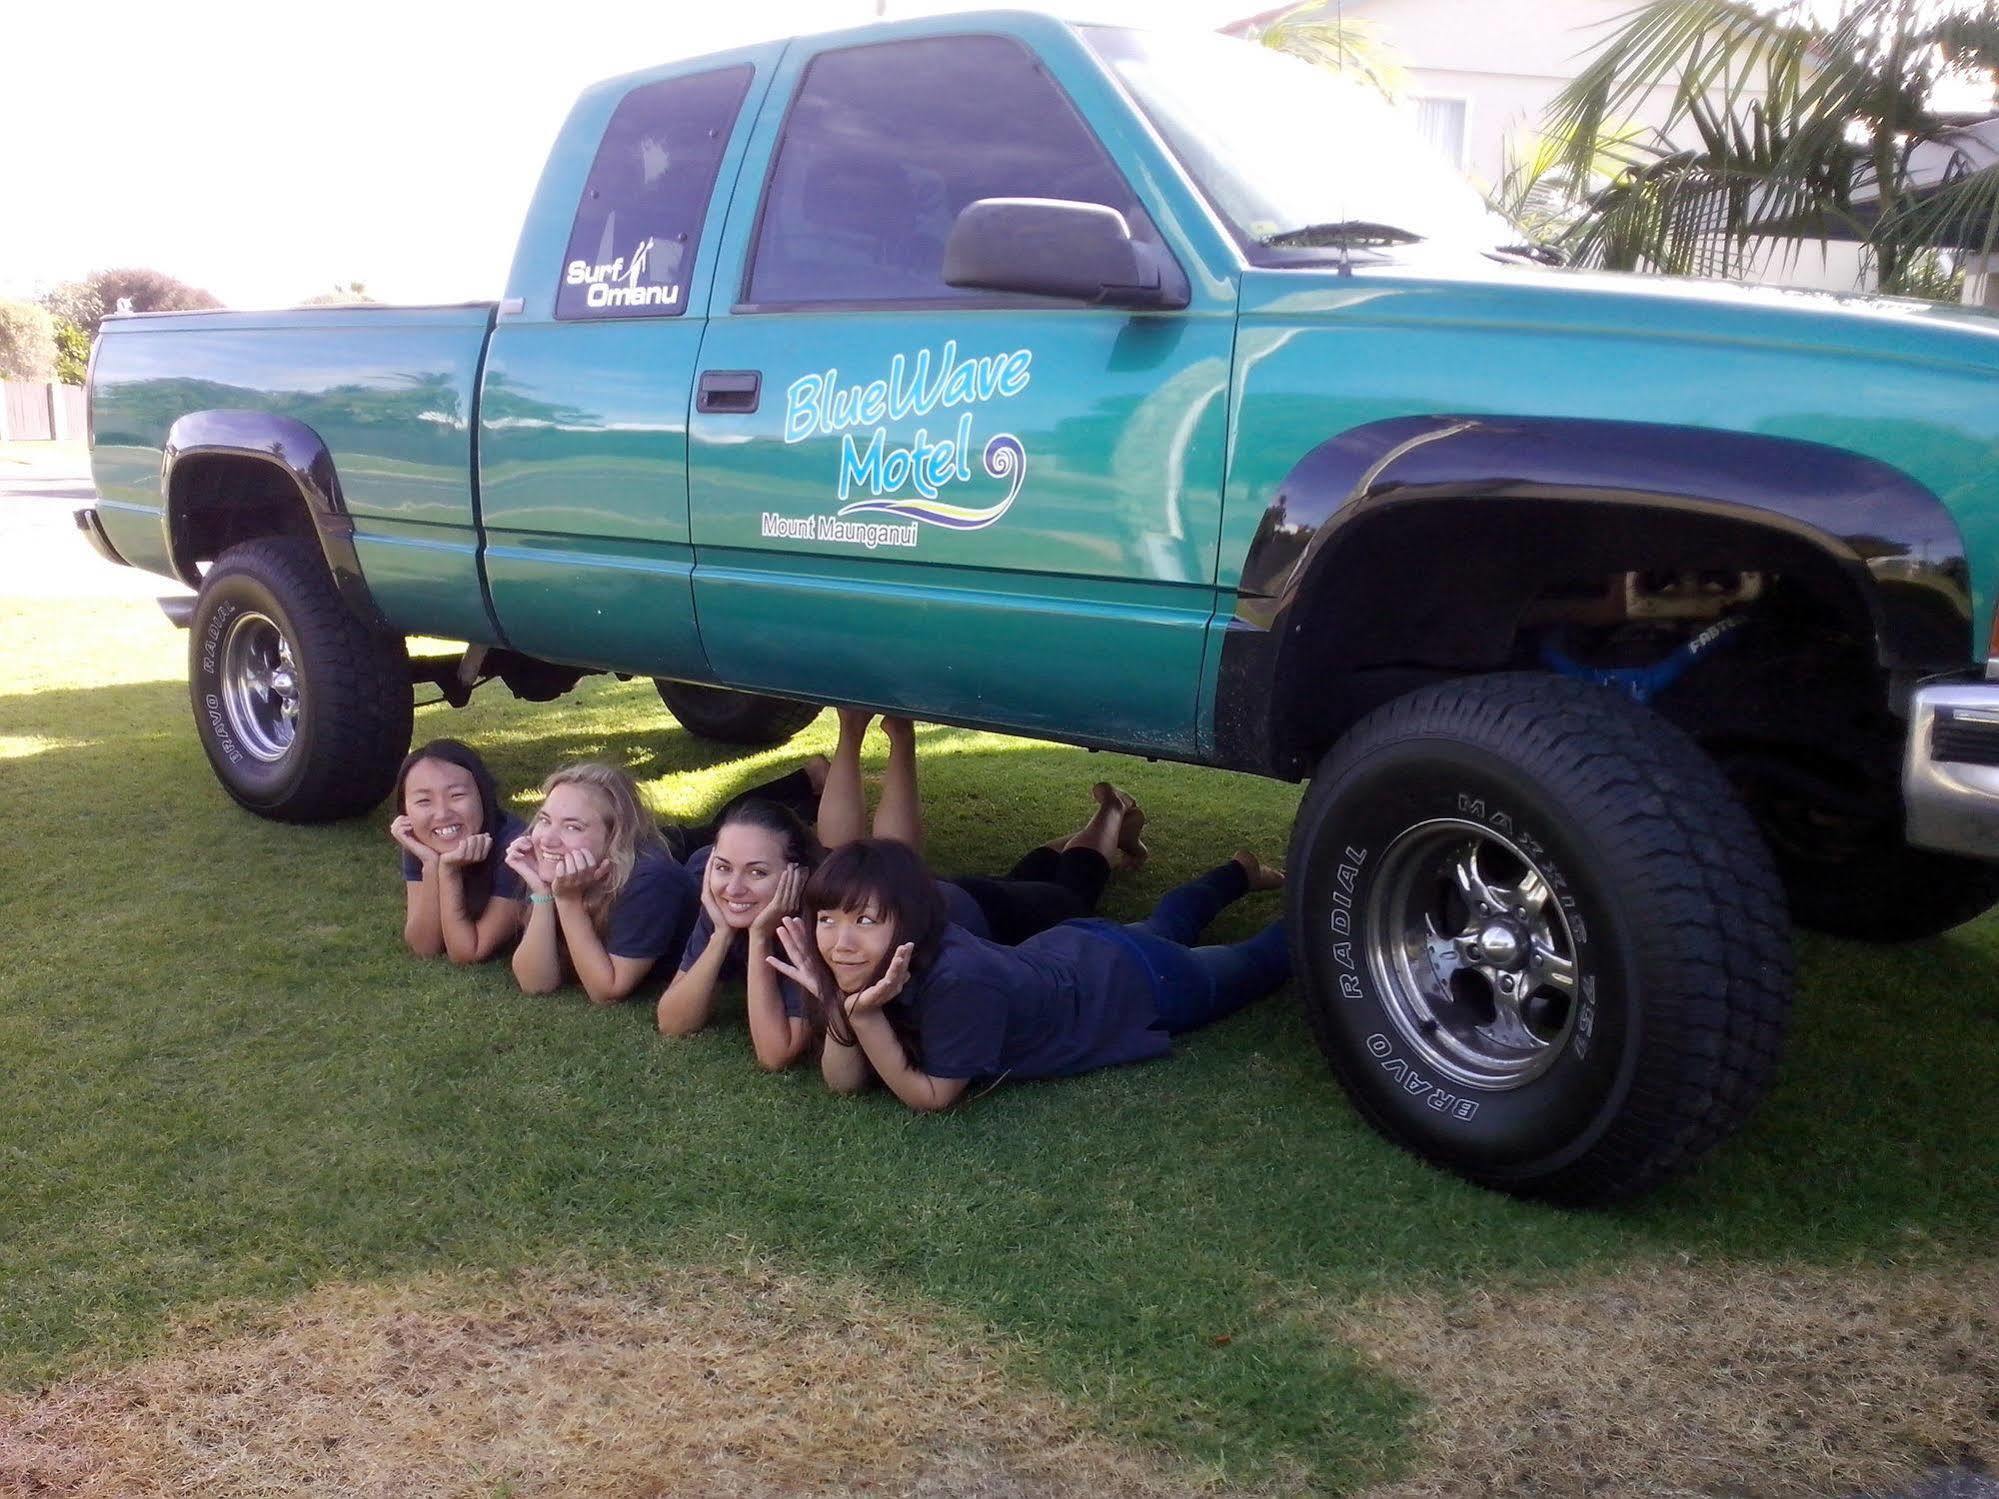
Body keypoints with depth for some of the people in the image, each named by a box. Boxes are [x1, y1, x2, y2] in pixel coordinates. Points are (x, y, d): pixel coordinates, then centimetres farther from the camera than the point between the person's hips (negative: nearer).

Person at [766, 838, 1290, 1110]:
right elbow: (845, 1081, -20)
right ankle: (1242, 873, 64)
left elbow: (931, 1096, -34)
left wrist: (864, 1013, -45)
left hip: (1140, 983, -6)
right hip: (1065, 949, 6)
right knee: (1163, 928, 39)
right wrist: (838, 1002, -38)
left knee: (1255, 961, 26)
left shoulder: (961, 980, -46)